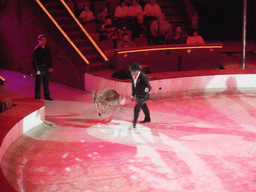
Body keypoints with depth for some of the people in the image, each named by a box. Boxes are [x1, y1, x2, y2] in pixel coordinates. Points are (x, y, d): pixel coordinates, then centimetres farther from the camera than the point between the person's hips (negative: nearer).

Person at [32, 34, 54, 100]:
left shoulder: (47, 48, 8)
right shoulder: (36, 49, -10)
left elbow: (50, 58, 16)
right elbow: (34, 60, -10)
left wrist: (50, 67, 5)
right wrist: (36, 70, -14)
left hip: (46, 69, 6)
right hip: (40, 69, -6)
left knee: (46, 83, 12)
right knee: (38, 84, -2)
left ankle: (47, 96, 23)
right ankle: (37, 97, 6)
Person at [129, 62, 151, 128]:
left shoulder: (143, 77, -31)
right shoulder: (133, 76, -8)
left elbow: (149, 87, -33)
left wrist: (147, 89, -57)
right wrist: (133, 95, 13)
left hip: (143, 96, -8)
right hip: (137, 95, 8)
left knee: (136, 108, -20)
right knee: (143, 106, 28)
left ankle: (134, 122, -5)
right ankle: (147, 119, 51)